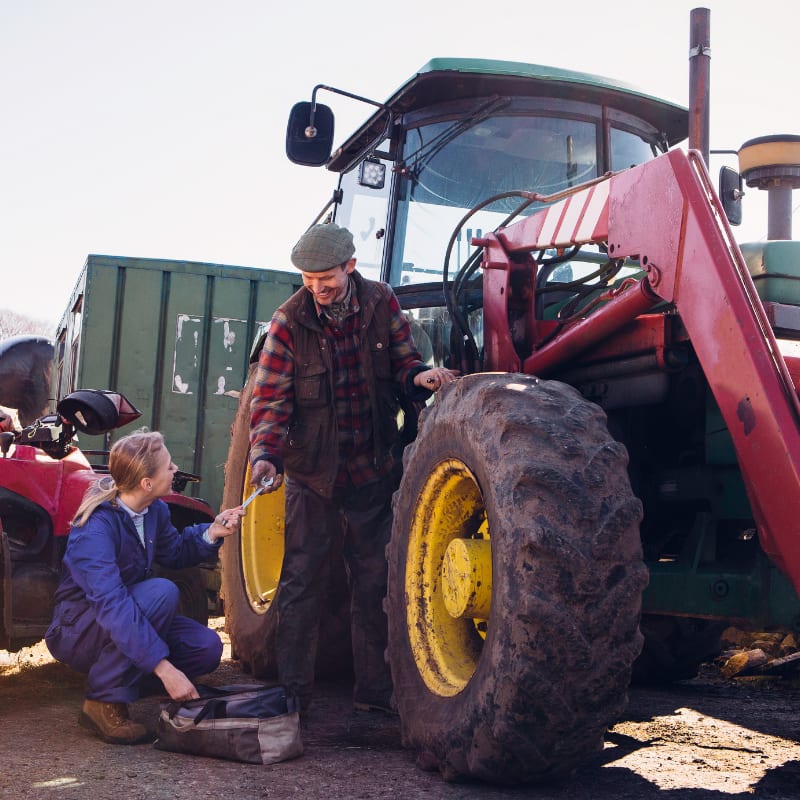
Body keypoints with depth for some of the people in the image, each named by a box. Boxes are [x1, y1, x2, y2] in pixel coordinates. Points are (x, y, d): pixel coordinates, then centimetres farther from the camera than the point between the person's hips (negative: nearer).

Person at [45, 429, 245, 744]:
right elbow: (111, 604, -40)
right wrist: (164, 668, -46)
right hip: (78, 630, -7)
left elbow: (173, 552, 14)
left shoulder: (155, 510, -5)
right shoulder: (96, 528, -30)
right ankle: (104, 702, -21)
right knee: (161, 592, -33)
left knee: (207, 647, -12)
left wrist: (211, 533, -8)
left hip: (127, 616, 7)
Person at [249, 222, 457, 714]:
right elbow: (271, 398, -11)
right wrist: (264, 453, -27)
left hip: (373, 469, 2)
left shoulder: (382, 304, -3)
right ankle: (294, 691, 15)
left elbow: (402, 363, 5)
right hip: (312, 471, -2)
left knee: (375, 581, 9)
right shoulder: (289, 322, -10)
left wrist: (421, 377, -19)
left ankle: (375, 690, 22)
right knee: (302, 582, 2)